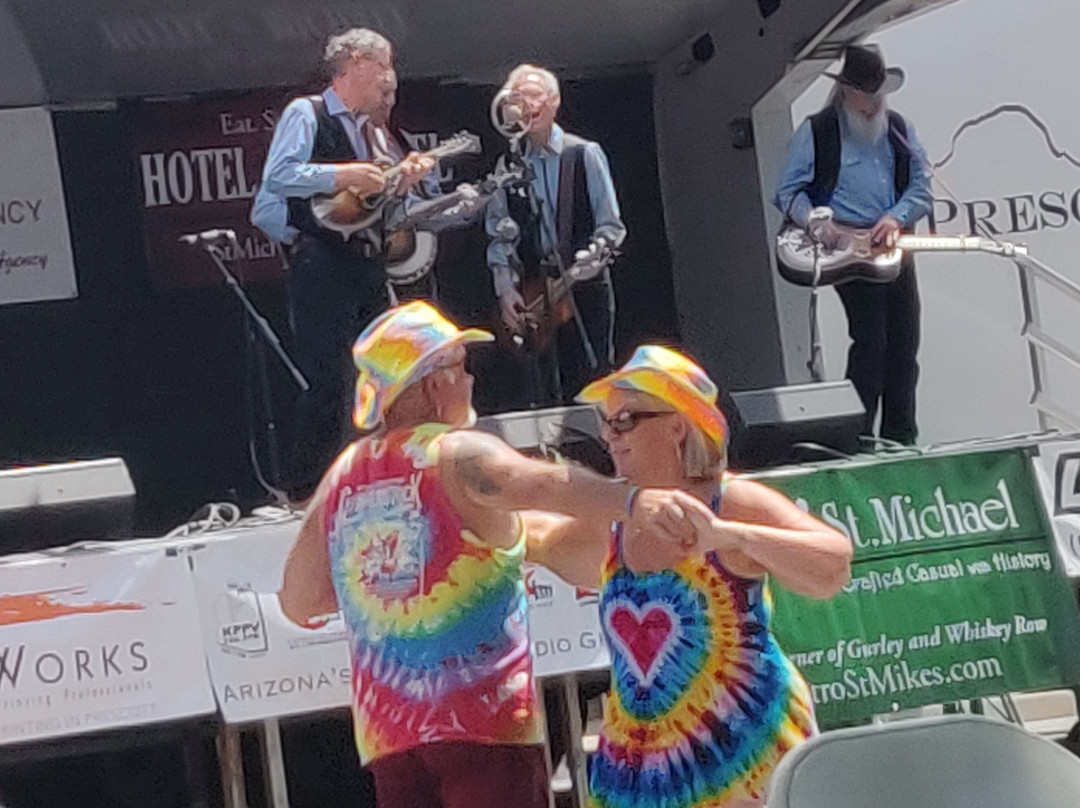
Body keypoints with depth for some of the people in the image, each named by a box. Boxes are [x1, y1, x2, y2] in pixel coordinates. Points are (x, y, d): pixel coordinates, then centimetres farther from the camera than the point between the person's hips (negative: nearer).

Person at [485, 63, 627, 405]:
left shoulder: (585, 154, 3)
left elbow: (611, 225, 1)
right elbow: (499, 236, 9)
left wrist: (592, 255, -17)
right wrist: (505, 290, -3)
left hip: (585, 288, -2)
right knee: (542, 395, -1)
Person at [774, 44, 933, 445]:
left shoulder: (898, 128, 16)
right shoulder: (816, 131, 2)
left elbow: (921, 185, 11)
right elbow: (789, 191, 2)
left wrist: (897, 217, -7)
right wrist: (814, 223, -17)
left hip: (894, 245, 5)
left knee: (904, 348, 7)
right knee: (869, 341, -13)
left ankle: (901, 440, 16)